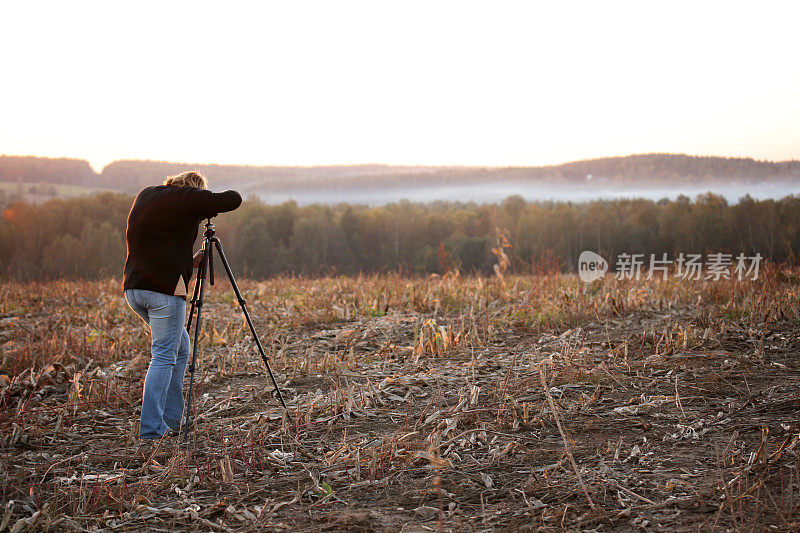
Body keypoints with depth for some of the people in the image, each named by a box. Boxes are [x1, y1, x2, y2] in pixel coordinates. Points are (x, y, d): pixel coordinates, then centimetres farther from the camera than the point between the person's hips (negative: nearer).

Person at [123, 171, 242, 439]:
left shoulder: (145, 195, 20)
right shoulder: (187, 198, -3)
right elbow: (234, 199, -2)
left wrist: (188, 262, 25)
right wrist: (213, 200, 17)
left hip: (133, 288, 8)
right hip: (165, 290, -8)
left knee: (180, 347, 19)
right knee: (165, 356, -2)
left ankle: (172, 419, 20)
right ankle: (151, 427, -6)